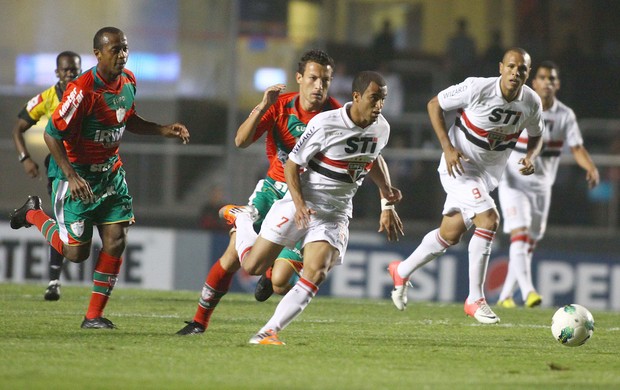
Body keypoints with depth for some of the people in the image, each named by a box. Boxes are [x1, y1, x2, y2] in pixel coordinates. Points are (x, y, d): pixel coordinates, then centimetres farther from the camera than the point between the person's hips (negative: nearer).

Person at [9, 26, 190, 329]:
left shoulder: (128, 81, 0)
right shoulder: (82, 90, -25)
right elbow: (52, 134, -21)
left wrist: (164, 131, 5)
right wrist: (72, 176, -27)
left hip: (111, 172, 6)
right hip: (78, 174, -6)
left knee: (116, 242, -4)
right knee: (76, 253, 0)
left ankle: (94, 316, 6)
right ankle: (33, 214, 29)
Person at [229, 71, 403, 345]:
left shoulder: (381, 129, 0)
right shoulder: (325, 124, -19)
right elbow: (292, 164, -12)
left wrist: (387, 194, 14)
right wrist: (299, 204, -24)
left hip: (336, 214, 4)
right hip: (302, 204, -4)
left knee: (316, 274, -19)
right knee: (253, 266, 1)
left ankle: (268, 332, -15)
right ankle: (241, 220, 33)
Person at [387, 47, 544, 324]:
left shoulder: (531, 102, -7)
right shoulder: (477, 88, -22)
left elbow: (535, 135, 13)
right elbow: (434, 105, -10)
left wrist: (530, 157, -11)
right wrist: (448, 148, -19)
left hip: (488, 173, 6)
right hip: (459, 165, -6)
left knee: (450, 235, 14)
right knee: (489, 219, -23)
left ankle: (402, 271, 39)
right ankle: (475, 299, -15)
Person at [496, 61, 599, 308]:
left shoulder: (565, 115, -1)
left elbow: (577, 149, -5)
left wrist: (591, 168, -24)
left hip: (542, 187, 4)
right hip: (514, 183, -4)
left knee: (529, 244, 9)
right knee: (519, 233, -21)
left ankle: (506, 295, 22)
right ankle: (528, 290, -33)